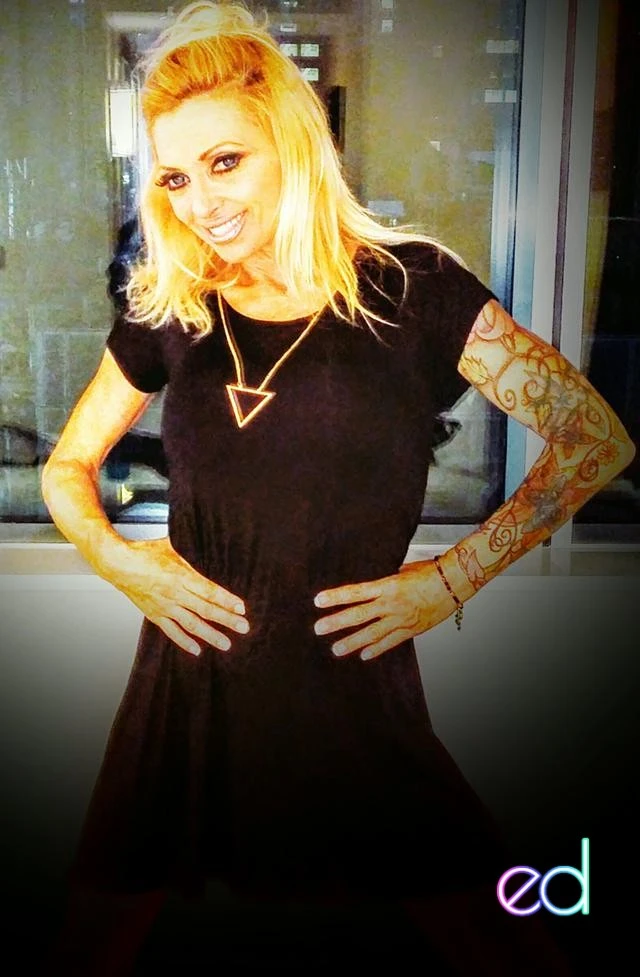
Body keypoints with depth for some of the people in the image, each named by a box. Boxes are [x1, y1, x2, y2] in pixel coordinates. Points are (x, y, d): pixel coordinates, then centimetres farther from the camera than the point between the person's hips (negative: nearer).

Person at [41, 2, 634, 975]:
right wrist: (116, 556, -3)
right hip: (186, 691, 3)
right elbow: (67, 468, 17)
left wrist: (455, 576, -11)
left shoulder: (407, 286, -5)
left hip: (354, 691, -2)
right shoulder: (166, 312, 4)